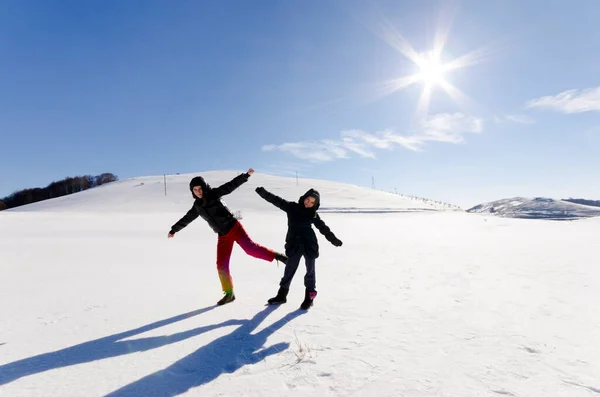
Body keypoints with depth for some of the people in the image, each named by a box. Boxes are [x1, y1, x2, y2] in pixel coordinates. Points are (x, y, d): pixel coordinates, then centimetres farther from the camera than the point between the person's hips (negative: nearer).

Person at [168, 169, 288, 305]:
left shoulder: (213, 194, -3)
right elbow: (186, 219, 27)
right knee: (221, 265, 3)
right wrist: (174, 230, 39)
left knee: (250, 248, -23)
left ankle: (276, 256, -7)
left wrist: (246, 175, -24)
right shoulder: (197, 206, 11)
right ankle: (229, 293, 18)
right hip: (223, 235, 5)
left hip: (234, 227, -5)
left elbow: (231, 185, -12)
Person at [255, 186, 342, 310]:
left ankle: (309, 296, 22)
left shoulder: (313, 214, 5)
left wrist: (333, 239, 12)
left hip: (309, 245, 1)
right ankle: (282, 295, 23)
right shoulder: (292, 207, 3)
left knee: (310, 270, 7)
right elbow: (276, 200, -3)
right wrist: (263, 192, -13)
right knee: (289, 270, 7)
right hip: (294, 245, 0)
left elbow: (323, 228, 12)